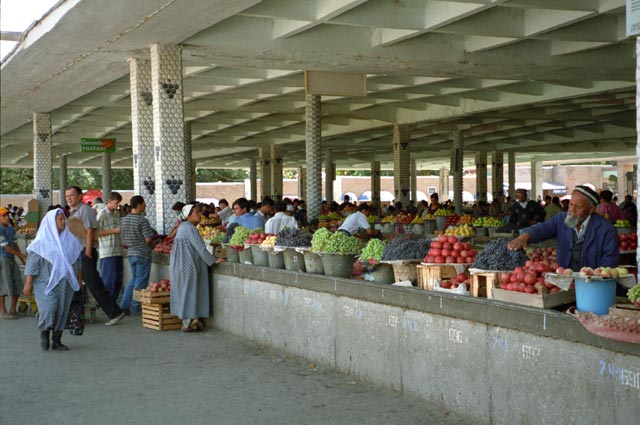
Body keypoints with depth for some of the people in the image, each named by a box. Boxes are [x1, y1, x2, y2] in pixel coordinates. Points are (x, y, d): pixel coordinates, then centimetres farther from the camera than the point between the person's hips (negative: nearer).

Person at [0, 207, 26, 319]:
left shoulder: (11, 229, 11)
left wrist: (22, 259, 8)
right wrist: (22, 255, -11)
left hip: (11, 259, 8)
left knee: (17, 283, 6)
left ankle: (12, 309, 18)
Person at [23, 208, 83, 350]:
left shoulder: (70, 240, 8)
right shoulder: (42, 241, -5)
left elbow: (77, 261, 15)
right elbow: (32, 263, -7)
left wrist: (77, 280, 14)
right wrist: (28, 283, -11)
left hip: (64, 282, 5)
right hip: (46, 281, -4)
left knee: (62, 310, 5)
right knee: (49, 307, -18)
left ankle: (56, 340, 15)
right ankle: (44, 334, 6)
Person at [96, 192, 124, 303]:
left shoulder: (117, 213, 14)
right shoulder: (102, 214, -7)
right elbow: (97, 232, -12)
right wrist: (114, 231, -15)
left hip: (118, 251, 7)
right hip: (107, 252, -7)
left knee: (118, 278, 9)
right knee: (108, 279, -5)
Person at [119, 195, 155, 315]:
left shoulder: (124, 220, 7)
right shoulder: (142, 220, -15)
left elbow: (123, 239, 11)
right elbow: (148, 239, -17)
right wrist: (151, 243, 3)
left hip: (131, 253, 7)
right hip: (143, 254, -7)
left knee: (134, 278, 19)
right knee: (141, 281, 2)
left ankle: (124, 305, 16)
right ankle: (135, 308, 7)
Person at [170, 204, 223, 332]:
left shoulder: (183, 227, 15)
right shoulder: (191, 229, -17)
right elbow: (201, 248, -18)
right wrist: (213, 260, -10)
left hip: (178, 265, 10)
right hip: (189, 266, -10)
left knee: (183, 293, 11)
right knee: (190, 292, -4)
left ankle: (186, 321, 16)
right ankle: (189, 323, 0)